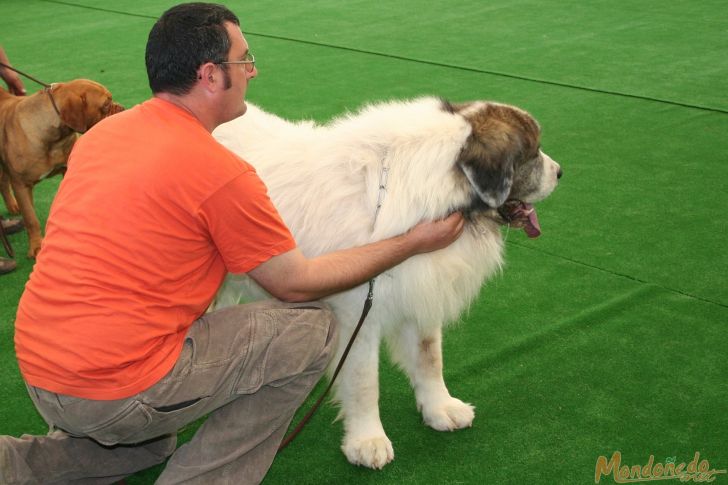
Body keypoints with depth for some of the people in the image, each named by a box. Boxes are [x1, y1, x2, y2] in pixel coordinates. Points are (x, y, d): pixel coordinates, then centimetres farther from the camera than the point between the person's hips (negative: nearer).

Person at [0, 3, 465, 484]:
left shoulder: (101, 131, 6)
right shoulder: (221, 173, -15)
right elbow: (296, 284, -4)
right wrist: (414, 243, 4)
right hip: (116, 393, -8)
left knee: (150, 440, 37)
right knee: (312, 328, 0)